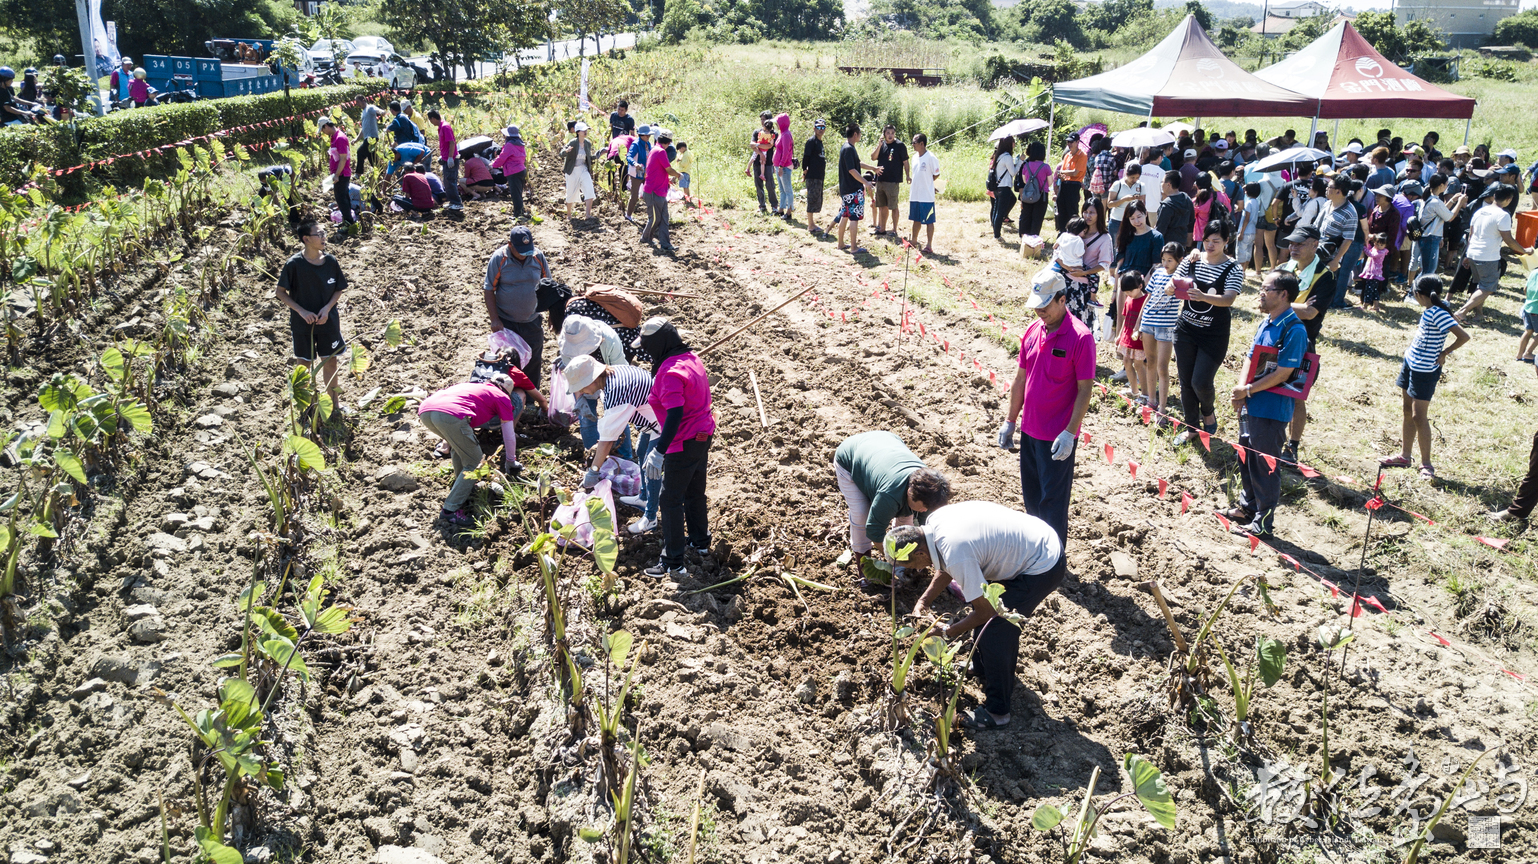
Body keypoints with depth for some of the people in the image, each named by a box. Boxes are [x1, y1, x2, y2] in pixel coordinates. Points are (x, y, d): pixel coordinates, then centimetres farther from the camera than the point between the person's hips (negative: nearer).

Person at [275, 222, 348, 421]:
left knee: (330, 361, 10)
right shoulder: (294, 264, -14)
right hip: (302, 323, -2)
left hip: (328, 321, 2)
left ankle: (333, 402, 26)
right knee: (303, 364, 9)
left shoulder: (330, 261, -5)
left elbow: (339, 290, 5)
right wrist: (302, 311, -17)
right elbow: (280, 292, -7)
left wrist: (327, 308, -12)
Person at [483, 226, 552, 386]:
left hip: (532, 320, 3)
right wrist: (494, 320, -14)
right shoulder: (499, 258, -13)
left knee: (533, 360, 12)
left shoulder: (538, 257, -5)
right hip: (505, 321, -3)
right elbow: (488, 290, -9)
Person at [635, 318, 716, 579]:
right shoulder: (691, 358, 5)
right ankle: (700, 541, 41)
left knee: (670, 500, -1)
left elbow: (675, 414, -31)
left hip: (684, 444, -9)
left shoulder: (670, 372, -24)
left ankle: (673, 564, 3)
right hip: (703, 435, 10)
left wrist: (659, 451, -33)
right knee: (695, 492, 25)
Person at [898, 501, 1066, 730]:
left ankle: (996, 712, 10)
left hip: (1043, 567, -9)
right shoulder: (935, 521, -5)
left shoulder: (956, 554, -31)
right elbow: (946, 568, 14)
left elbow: (985, 610, -18)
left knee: (993, 633, -5)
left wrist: (949, 632, -4)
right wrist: (924, 600, 2)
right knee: (999, 619, 22)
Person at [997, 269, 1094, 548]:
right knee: (1031, 496, 18)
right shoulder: (1033, 331, 4)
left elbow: (1084, 390, -15)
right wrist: (1009, 421, 14)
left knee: (1053, 502, 3)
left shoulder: (1080, 337, -16)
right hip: (1030, 430, 7)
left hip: (1058, 437, -7)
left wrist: (1070, 433, -20)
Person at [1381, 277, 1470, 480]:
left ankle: (1426, 464, 5)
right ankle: (1404, 456, 24)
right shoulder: (1429, 311, 4)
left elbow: (1463, 337, -27)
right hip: (1411, 364, 9)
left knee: (1419, 416, -4)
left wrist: (1444, 354, -14)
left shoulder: (1438, 313, -22)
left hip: (1425, 372, -9)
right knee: (1408, 412, 14)